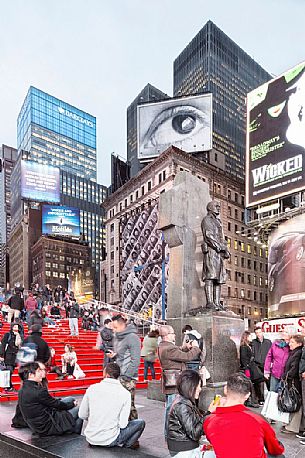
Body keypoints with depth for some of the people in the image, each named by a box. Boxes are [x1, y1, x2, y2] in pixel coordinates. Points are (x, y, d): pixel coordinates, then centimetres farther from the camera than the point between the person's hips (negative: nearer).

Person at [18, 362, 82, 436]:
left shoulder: (22, 391, 1)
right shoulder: (38, 391, -27)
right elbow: (56, 404, -14)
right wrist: (72, 404, 5)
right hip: (47, 428, -9)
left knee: (71, 399, 15)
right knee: (78, 409, 4)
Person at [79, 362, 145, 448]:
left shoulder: (92, 388, -6)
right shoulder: (125, 393, -12)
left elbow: (82, 415, 2)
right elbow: (123, 424, -11)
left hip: (91, 438, 3)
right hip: (109, 440, -3)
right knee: (141, 423, 13)